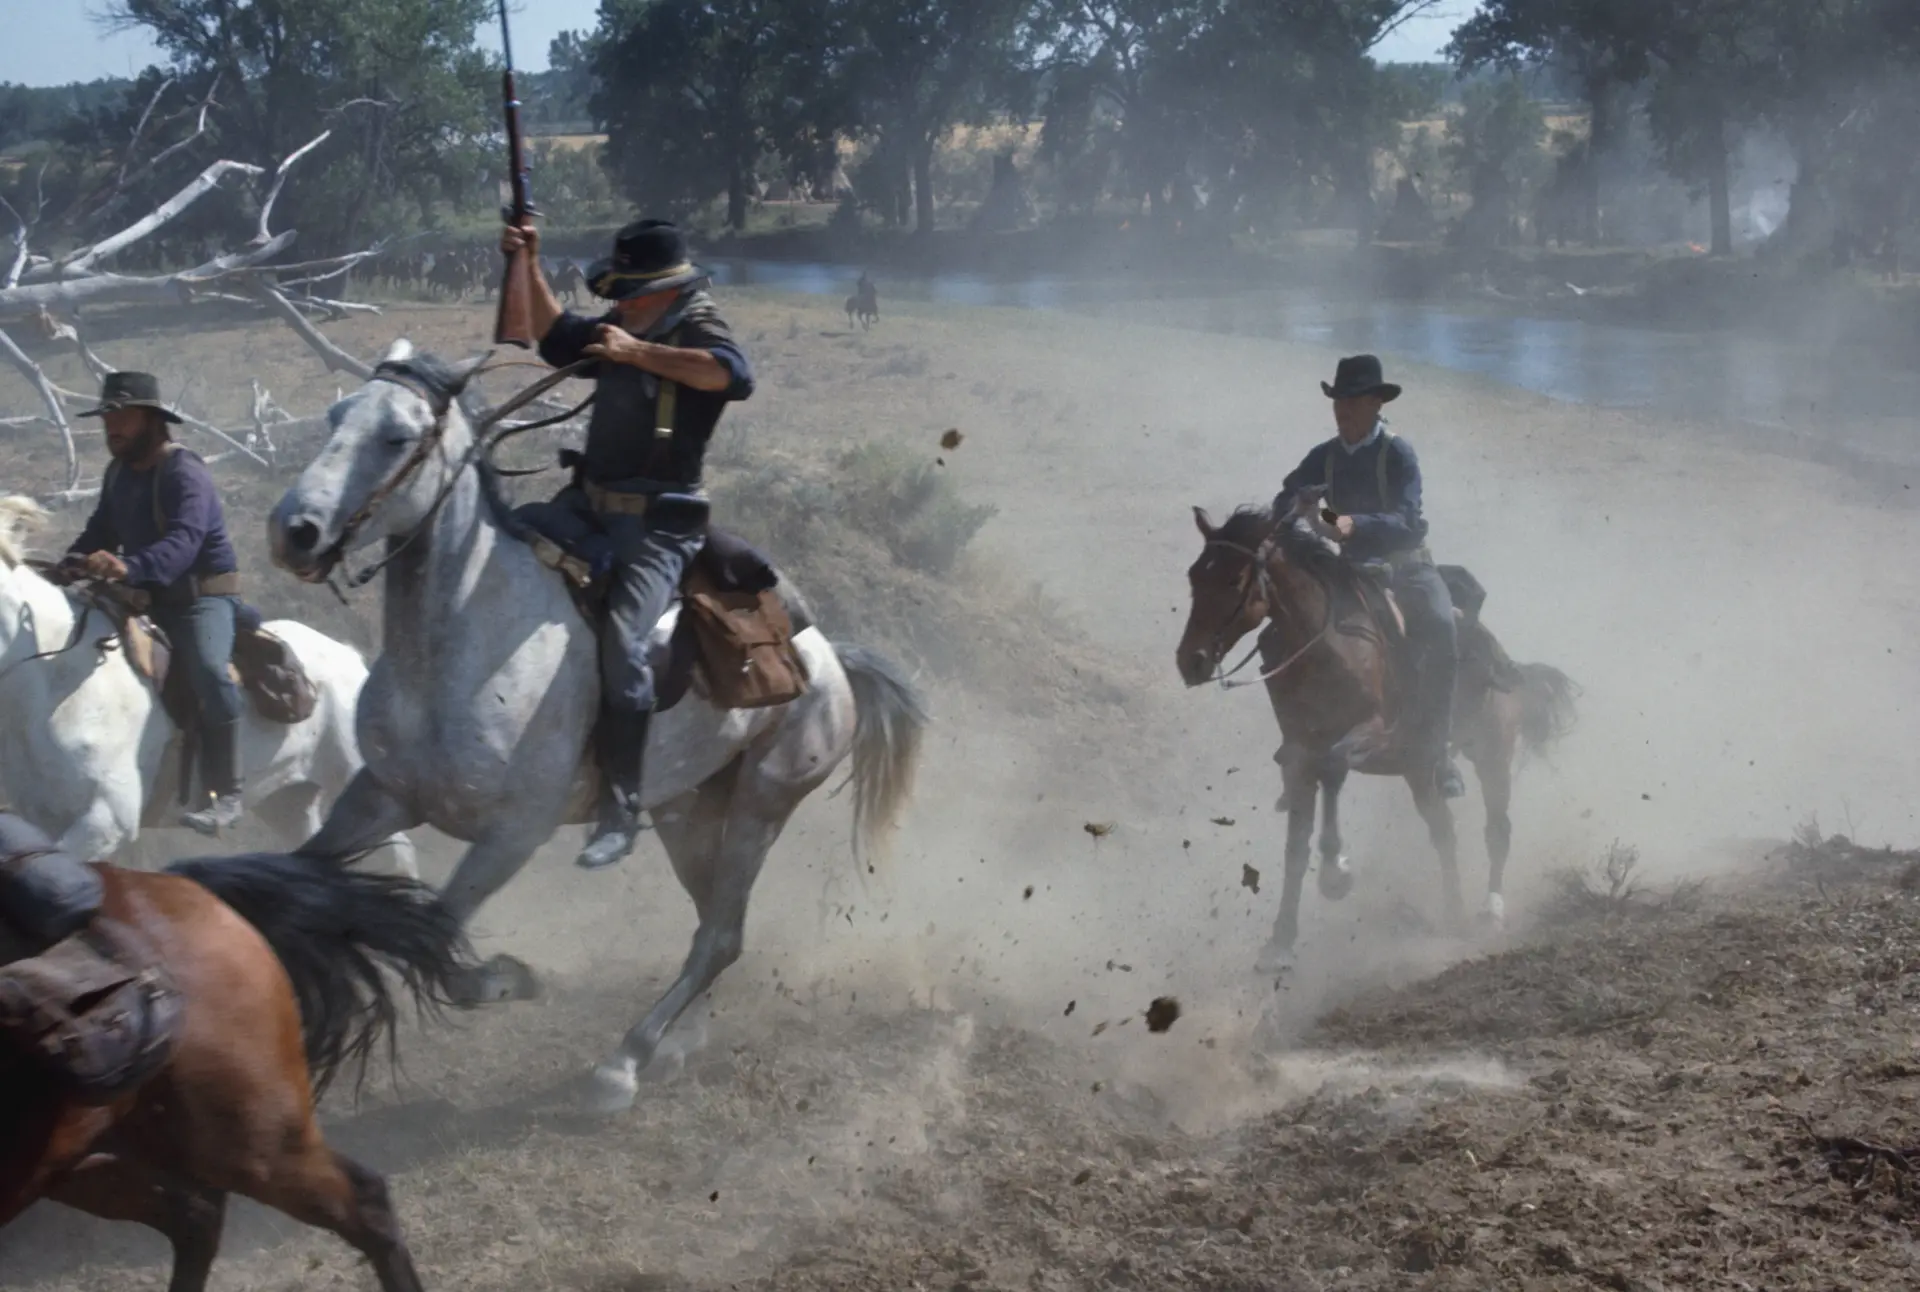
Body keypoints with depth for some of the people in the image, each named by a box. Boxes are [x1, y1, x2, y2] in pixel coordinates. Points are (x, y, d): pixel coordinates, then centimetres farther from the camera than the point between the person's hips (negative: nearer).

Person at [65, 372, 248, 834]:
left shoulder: (184, 473, -19)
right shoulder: (117, 473, 9)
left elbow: (183, 541, -36)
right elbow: (100, 534, 17)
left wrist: (128, 568, -53)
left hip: (202, 597, -9)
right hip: (147, 599, 9)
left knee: (208, 671, -34)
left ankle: (226, 793, -30)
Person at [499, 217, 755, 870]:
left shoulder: (699, 330, -10)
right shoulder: (620, 328, 14)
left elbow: (733, 374, -33)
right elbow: (558, 337, 32)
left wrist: (639, 352, -30)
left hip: (656, 523, -9)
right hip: (589, 503, 9)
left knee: (622, 639, -22)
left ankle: (620, 809, -18)